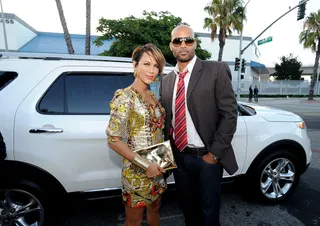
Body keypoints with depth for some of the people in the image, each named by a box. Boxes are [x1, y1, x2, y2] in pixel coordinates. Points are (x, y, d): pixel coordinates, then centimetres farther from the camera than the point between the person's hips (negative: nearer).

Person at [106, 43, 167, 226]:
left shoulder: (152, 95, 3)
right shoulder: (125, 97, -19)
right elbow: (114, 140, -21)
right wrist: (145, 165, -21)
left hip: (158, 167, 7)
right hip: (137, 172, -6)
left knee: (155, 211, 25)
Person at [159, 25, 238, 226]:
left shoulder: (217, 70, -9)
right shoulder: (166, 80, 6)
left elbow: (230, 114, -12)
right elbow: (165, 119, 9)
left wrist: (214, 153, -14)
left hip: (207, 157, -4)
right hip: (179, 157, 4)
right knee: (188, 210, 22)